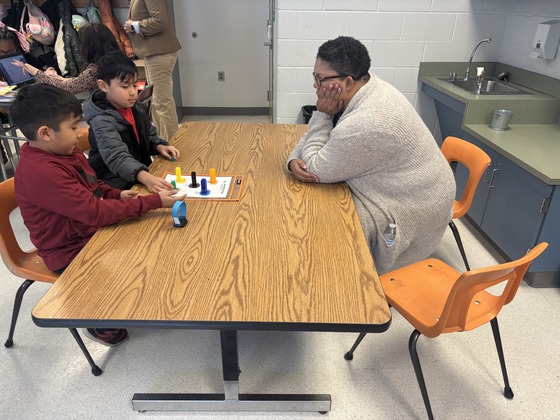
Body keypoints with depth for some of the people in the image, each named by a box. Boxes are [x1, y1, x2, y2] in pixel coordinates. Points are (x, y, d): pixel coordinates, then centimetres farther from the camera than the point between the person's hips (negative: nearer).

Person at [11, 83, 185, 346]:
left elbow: (92, 188, 14)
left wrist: (118, 195, -6)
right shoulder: (41, 172, -32)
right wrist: (154, 202, -31)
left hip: (89, 231, 9)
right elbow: (96, 212, -33)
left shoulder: (63, 152, -1)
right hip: (72, 253, -9)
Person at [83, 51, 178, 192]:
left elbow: (149, 137, 18)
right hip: (116, 184, -7)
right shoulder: (102, 121, -21)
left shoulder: (136, 108, 2)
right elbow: (117, 157, -36)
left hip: (143, 174, 8)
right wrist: (145, 178, -53)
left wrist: (159, 146, -4)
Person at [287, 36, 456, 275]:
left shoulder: (364, 124, -34)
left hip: (410, 206, -9)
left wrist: (322, 114, -19)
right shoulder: (365, 90, -5)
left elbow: (317, 171, -21)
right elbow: (314, 137, 6)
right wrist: (294, 160, -13)